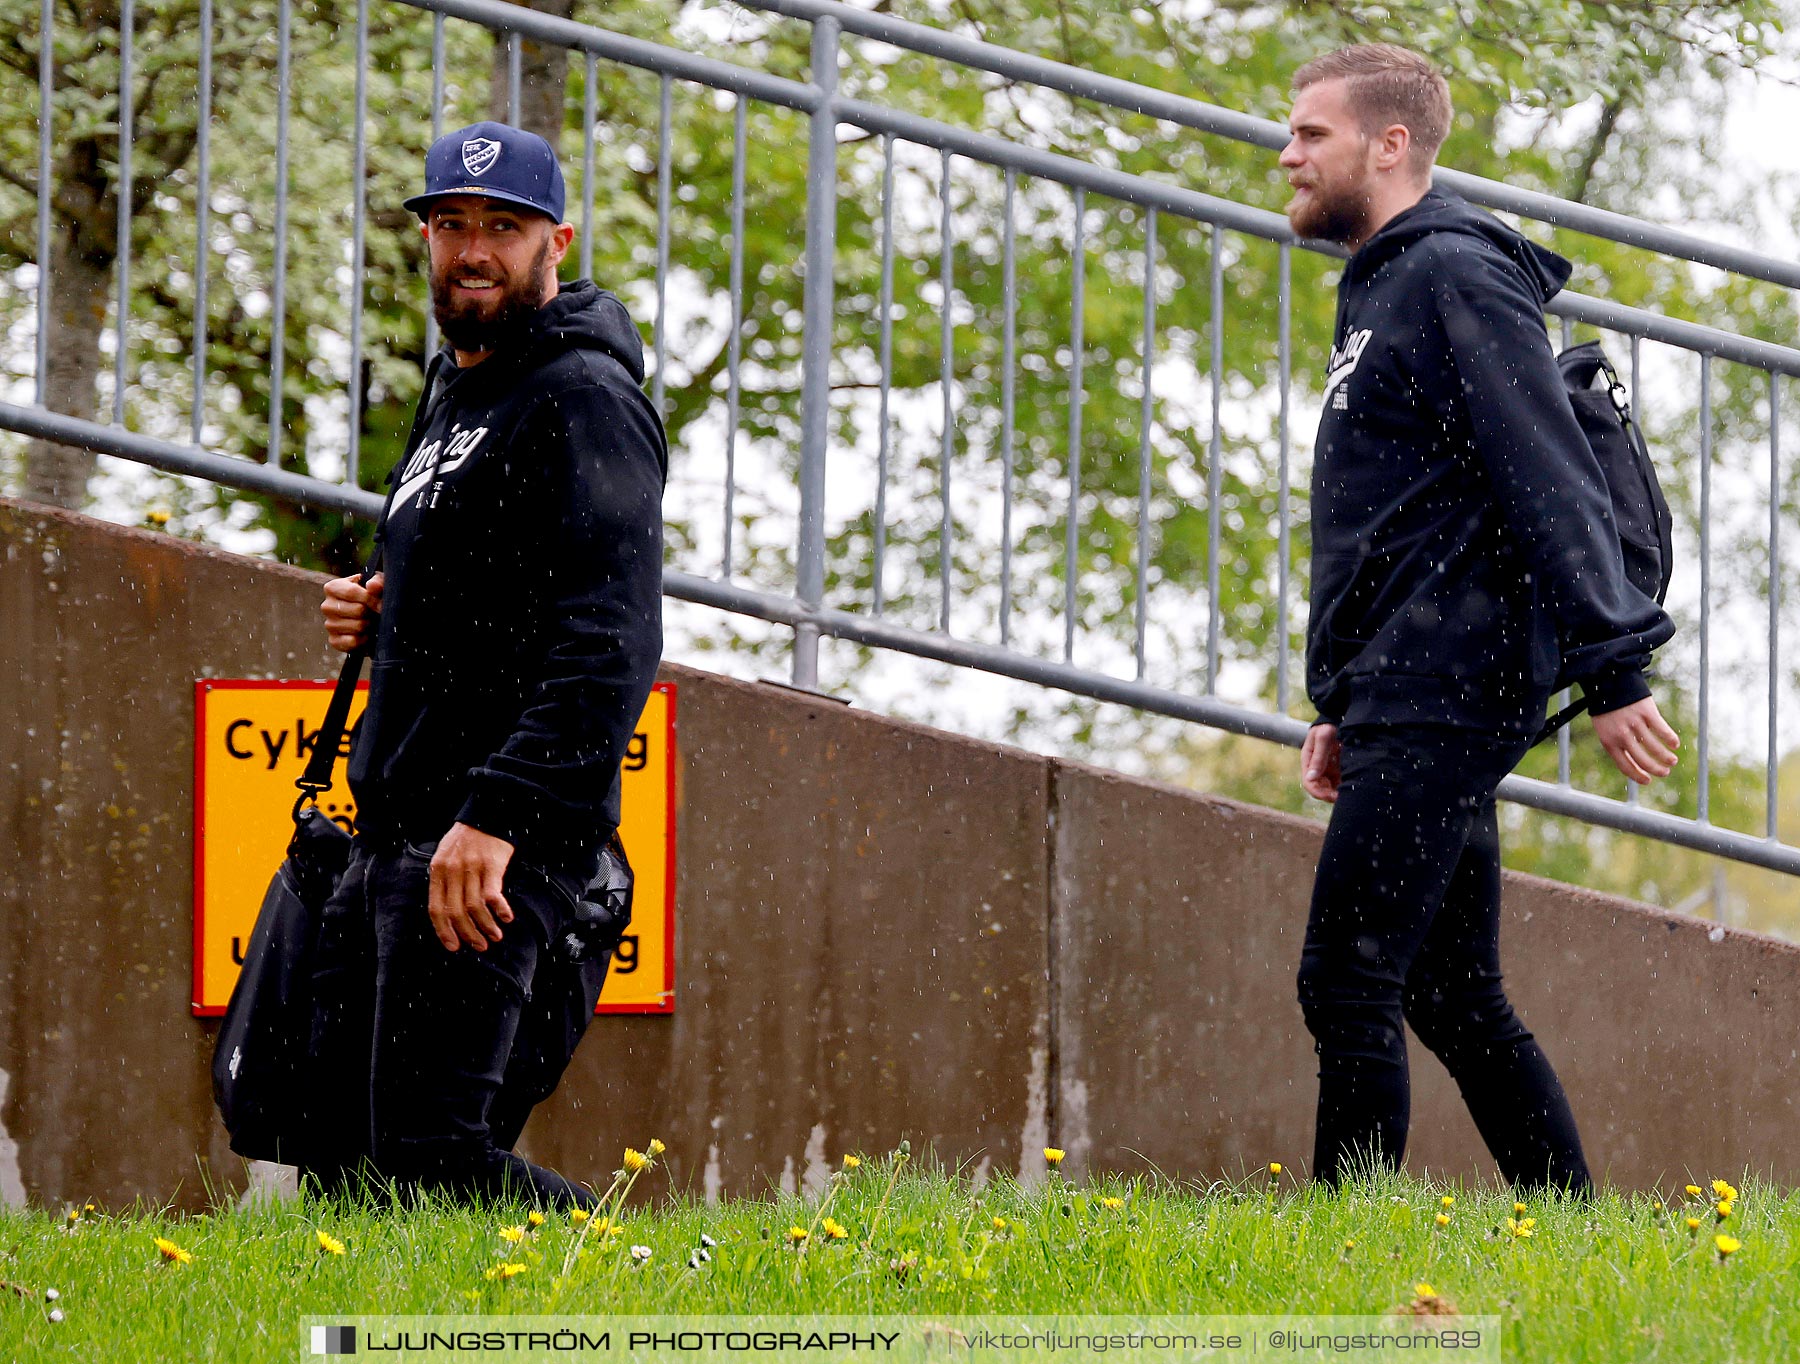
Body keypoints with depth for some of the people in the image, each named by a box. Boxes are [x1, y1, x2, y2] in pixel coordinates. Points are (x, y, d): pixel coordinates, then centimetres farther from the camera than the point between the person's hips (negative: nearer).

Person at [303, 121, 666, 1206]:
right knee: (339, 1156, 7)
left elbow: (611, 646, -20)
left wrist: (494, 817, -30)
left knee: (427, 1157, -18)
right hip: (396, 832, 10)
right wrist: (382, 618, 11)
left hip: (498, 841, -10)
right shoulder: (454, 393, 23)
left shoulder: (583, 402, -8)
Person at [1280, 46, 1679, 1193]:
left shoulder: (1454, 277, -9)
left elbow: (1554, 485, -16)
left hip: (1441, 700, -10)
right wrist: (1346, 708, 23)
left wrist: (1613, 674, -22)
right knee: (1454, 1000, 9)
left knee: (1347, 987, -12)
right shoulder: (1381, 292, 22)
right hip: (1408, 710, 10)